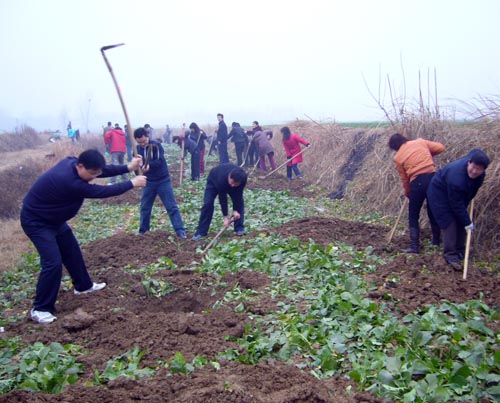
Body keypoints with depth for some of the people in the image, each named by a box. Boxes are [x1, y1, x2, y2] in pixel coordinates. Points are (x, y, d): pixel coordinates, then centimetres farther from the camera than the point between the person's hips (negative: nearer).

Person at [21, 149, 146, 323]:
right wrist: (132, 183, -21)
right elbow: (102, 191, -30)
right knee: (53, 262, -15)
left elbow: (104, 170, -1)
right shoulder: (69, 182, -37)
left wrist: (128, 167, -12)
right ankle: (40, 309, -1)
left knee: (72, 251, 19)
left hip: (53, 218, 10)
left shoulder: (71, 162, -11)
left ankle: (83, 286, 40)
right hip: (35, 221, -10)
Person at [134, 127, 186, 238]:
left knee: (172, 206, -4)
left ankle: (180, 231, -2)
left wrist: (149, 165, -44)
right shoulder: (137, 149, -1)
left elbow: (159, 161, -26)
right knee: (144, 207, 10)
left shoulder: (156, 145, -14)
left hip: (163, 180, -4)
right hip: (148, 182, 4)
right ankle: (142, 231, 25)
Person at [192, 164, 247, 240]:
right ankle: (201, 231, -10)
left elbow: (238, 195, -24)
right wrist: (225, 217, -33)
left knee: (239, 202, -11)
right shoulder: (222, 179, -46)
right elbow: (222, 198, -36)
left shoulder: (243, 177, -37)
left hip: (227, 182, 4)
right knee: (207, 204, -17)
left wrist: (236, 210, -26)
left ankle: (239, 228, 0)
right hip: (214, 181, -3)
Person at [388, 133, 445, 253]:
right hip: (433, 177, 4)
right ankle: (436, 241, 33)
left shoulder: (397, 157, 6)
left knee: (413, 216, 9)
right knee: (433, 211, 20)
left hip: (418, 182, -3)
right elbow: (440, 147, 12)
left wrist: (407, 193, 23)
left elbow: (404, 178, 9)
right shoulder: (420, 142, 12)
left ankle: (414, 246, 2)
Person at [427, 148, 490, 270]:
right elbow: (457, 204, -32)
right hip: (440, 194, -8)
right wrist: (467, 222, -24)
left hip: (459, 194, 8)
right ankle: (450, 255, -13)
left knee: (460, 221, 6)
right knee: (450, 222, -15)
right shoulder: (456, 177, -42)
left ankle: (459, 251, 18)